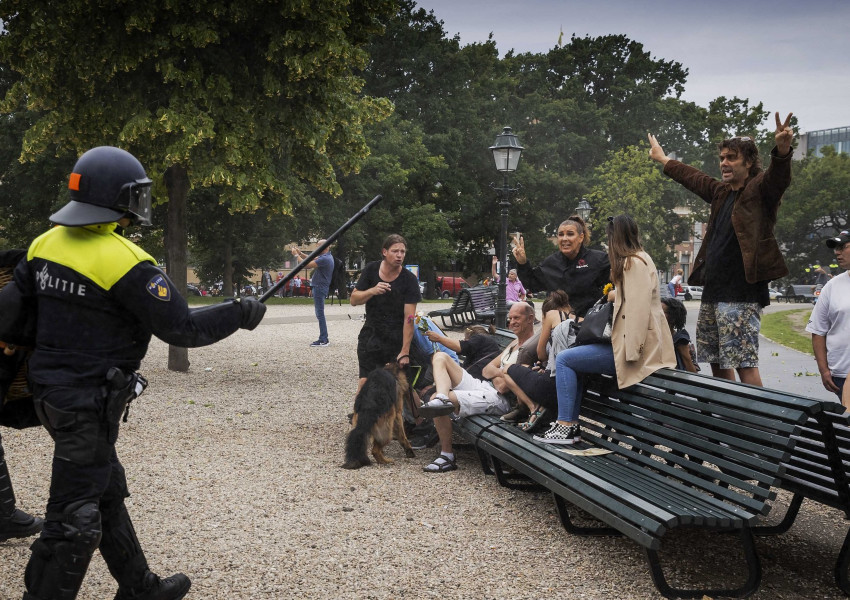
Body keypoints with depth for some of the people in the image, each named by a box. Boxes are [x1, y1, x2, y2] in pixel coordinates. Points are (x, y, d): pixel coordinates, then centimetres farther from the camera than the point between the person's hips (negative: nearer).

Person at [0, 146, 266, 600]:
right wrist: (240, 314, -5)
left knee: (107, 493, 21)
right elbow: (182, 328, -17)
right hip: (88, 405, -9)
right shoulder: (125, 262, -21)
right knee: (74, 517, 1)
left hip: (51, 392, 9)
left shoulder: (47, 243, 3)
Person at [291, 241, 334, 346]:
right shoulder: (326, 256, 13)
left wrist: (296, 255, -10)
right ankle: (324, 339, 18)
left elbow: (308, 265, -21)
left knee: (320, 314, -8)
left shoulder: (325, 259, -20)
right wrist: (300, 253, 7)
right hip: (319, 287, 11)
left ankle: (323, 340, -6)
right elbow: (312, 259, 19)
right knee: (319, 314, 14)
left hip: (320, 288, -11)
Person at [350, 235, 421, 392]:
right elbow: (353, 300, 3)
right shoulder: (371, 270, 0)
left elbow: (409, 318, -15)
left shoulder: (409, 280, -11)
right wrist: (372, 291, -18)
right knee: (365, 382, -7)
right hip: (370, 334, 2)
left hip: (397, 338, -2)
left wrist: (405, 351, -21)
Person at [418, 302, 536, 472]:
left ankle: (447, 456, -14)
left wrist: (494, 373, -1)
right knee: (440, 357, 1)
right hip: (482, 386, 10)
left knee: (435, 400, -23)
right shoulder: (514, 343, 21)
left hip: (498, 399, -10)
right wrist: (500, 372, -4)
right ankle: (442, 398, -28)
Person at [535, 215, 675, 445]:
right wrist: (617, 294, 39)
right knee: (574, 358, 16)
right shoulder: (638, 259, 19)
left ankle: (565, 427, -8)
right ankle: (572, 424, 11)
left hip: (638, 346, -11)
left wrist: (630, 351, -24)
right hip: (632, 344, 11)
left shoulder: (635, 262, -12)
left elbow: (639, 308, -21)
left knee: (564, 359, -10)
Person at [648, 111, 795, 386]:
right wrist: (663, 160, 47)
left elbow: (778, 177, -26)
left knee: (744, 363, -12)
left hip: (741, 295, -9)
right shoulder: (721, 191, 17)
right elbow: (693, 177, 34)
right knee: (717, 362, 13)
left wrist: (782, 151, -48)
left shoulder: (759, 190, -5)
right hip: (713, 293, 9)